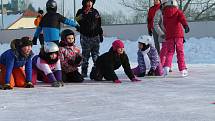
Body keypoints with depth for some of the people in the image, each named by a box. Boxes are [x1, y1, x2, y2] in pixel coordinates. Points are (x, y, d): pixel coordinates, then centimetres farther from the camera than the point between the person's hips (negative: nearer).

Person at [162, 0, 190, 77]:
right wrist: (186, 26, -31)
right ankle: (182, 70, 2)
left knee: (170, 52, 8)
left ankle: (167, 67, -13)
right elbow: (182, 18, -14)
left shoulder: (165, 14, 13)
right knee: (180, 52, 4)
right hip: (178, 34, -2)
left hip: (169, 36, 2)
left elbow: (165, 25, 15)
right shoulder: (178, 12, 6)